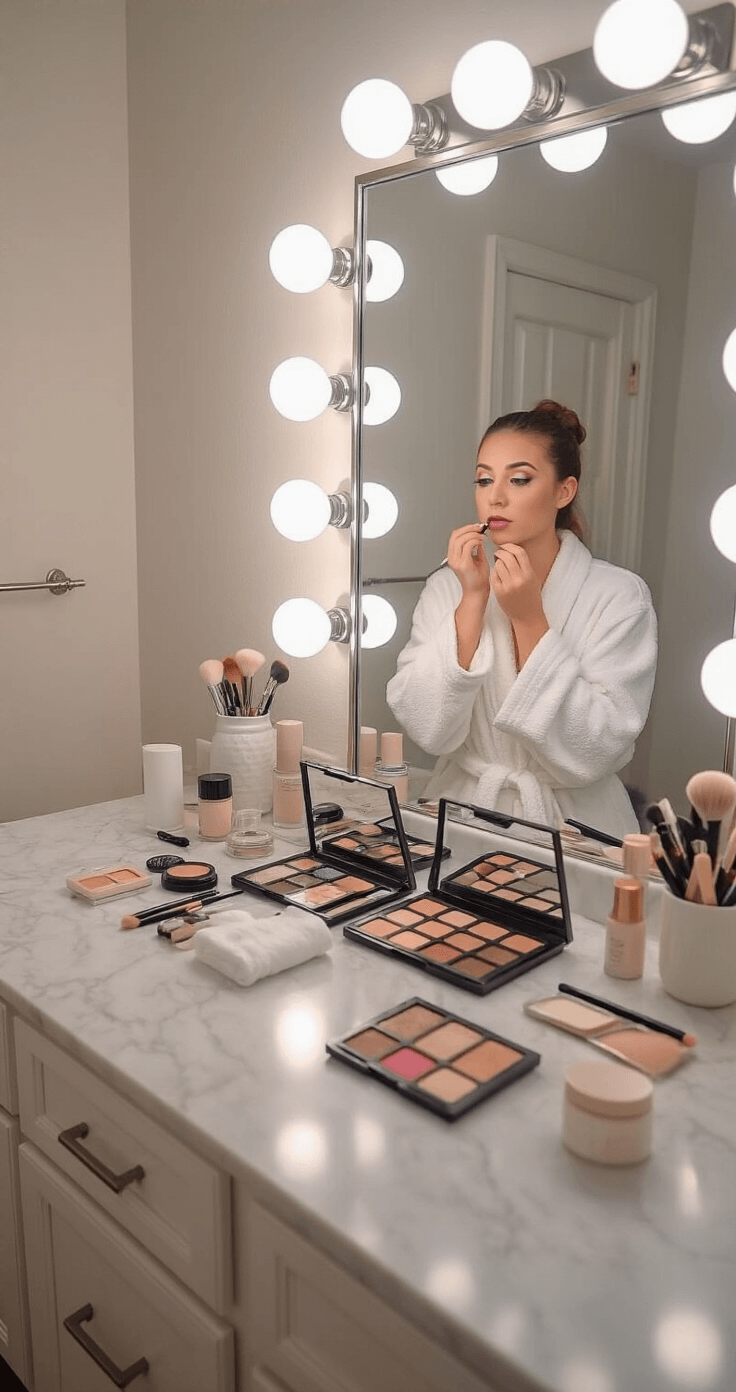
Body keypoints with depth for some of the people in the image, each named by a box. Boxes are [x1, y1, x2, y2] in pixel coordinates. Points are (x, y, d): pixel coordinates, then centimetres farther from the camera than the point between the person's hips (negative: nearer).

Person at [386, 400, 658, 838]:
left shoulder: (620, 596, -8)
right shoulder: (448, 586, 0)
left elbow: (594, 755, -15)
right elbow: (429, 732, -10)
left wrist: (528, 619, -17)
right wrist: (473, 600, -15)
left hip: (572, 821, -1)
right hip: (464, 810, 1)